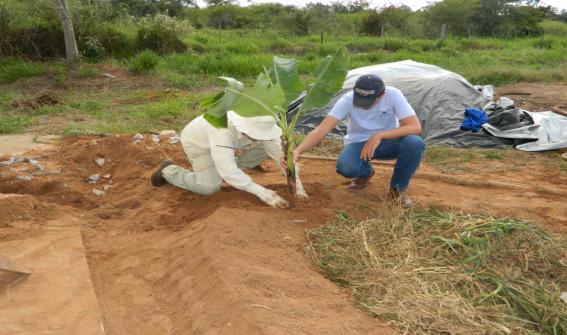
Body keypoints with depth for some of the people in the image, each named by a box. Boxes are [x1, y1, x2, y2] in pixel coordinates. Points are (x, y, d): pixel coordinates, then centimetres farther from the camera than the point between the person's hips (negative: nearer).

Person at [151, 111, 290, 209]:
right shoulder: (223, 129, -46)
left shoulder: (263, 126, -29)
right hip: (199, 142, -5)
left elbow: (280, 153, -21)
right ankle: (168, 171, 6)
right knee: (210, 187, -18)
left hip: (230, 141, 6)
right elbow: (227, 171, -50)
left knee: (267, 148, -10)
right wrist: (263, 193, -52)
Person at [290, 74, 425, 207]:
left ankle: (398, 188, -4)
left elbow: (415, 127, -27)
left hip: (387, 141, 1)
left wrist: (379, 135, -37)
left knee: (415, 144, -32)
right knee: (346, 168, -33)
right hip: (358, 143, 0)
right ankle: (365, 172, 7)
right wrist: (298, 151, -44)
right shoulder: (348, 100, -23)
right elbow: (321, 129, -29)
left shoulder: (392, 95, -23)